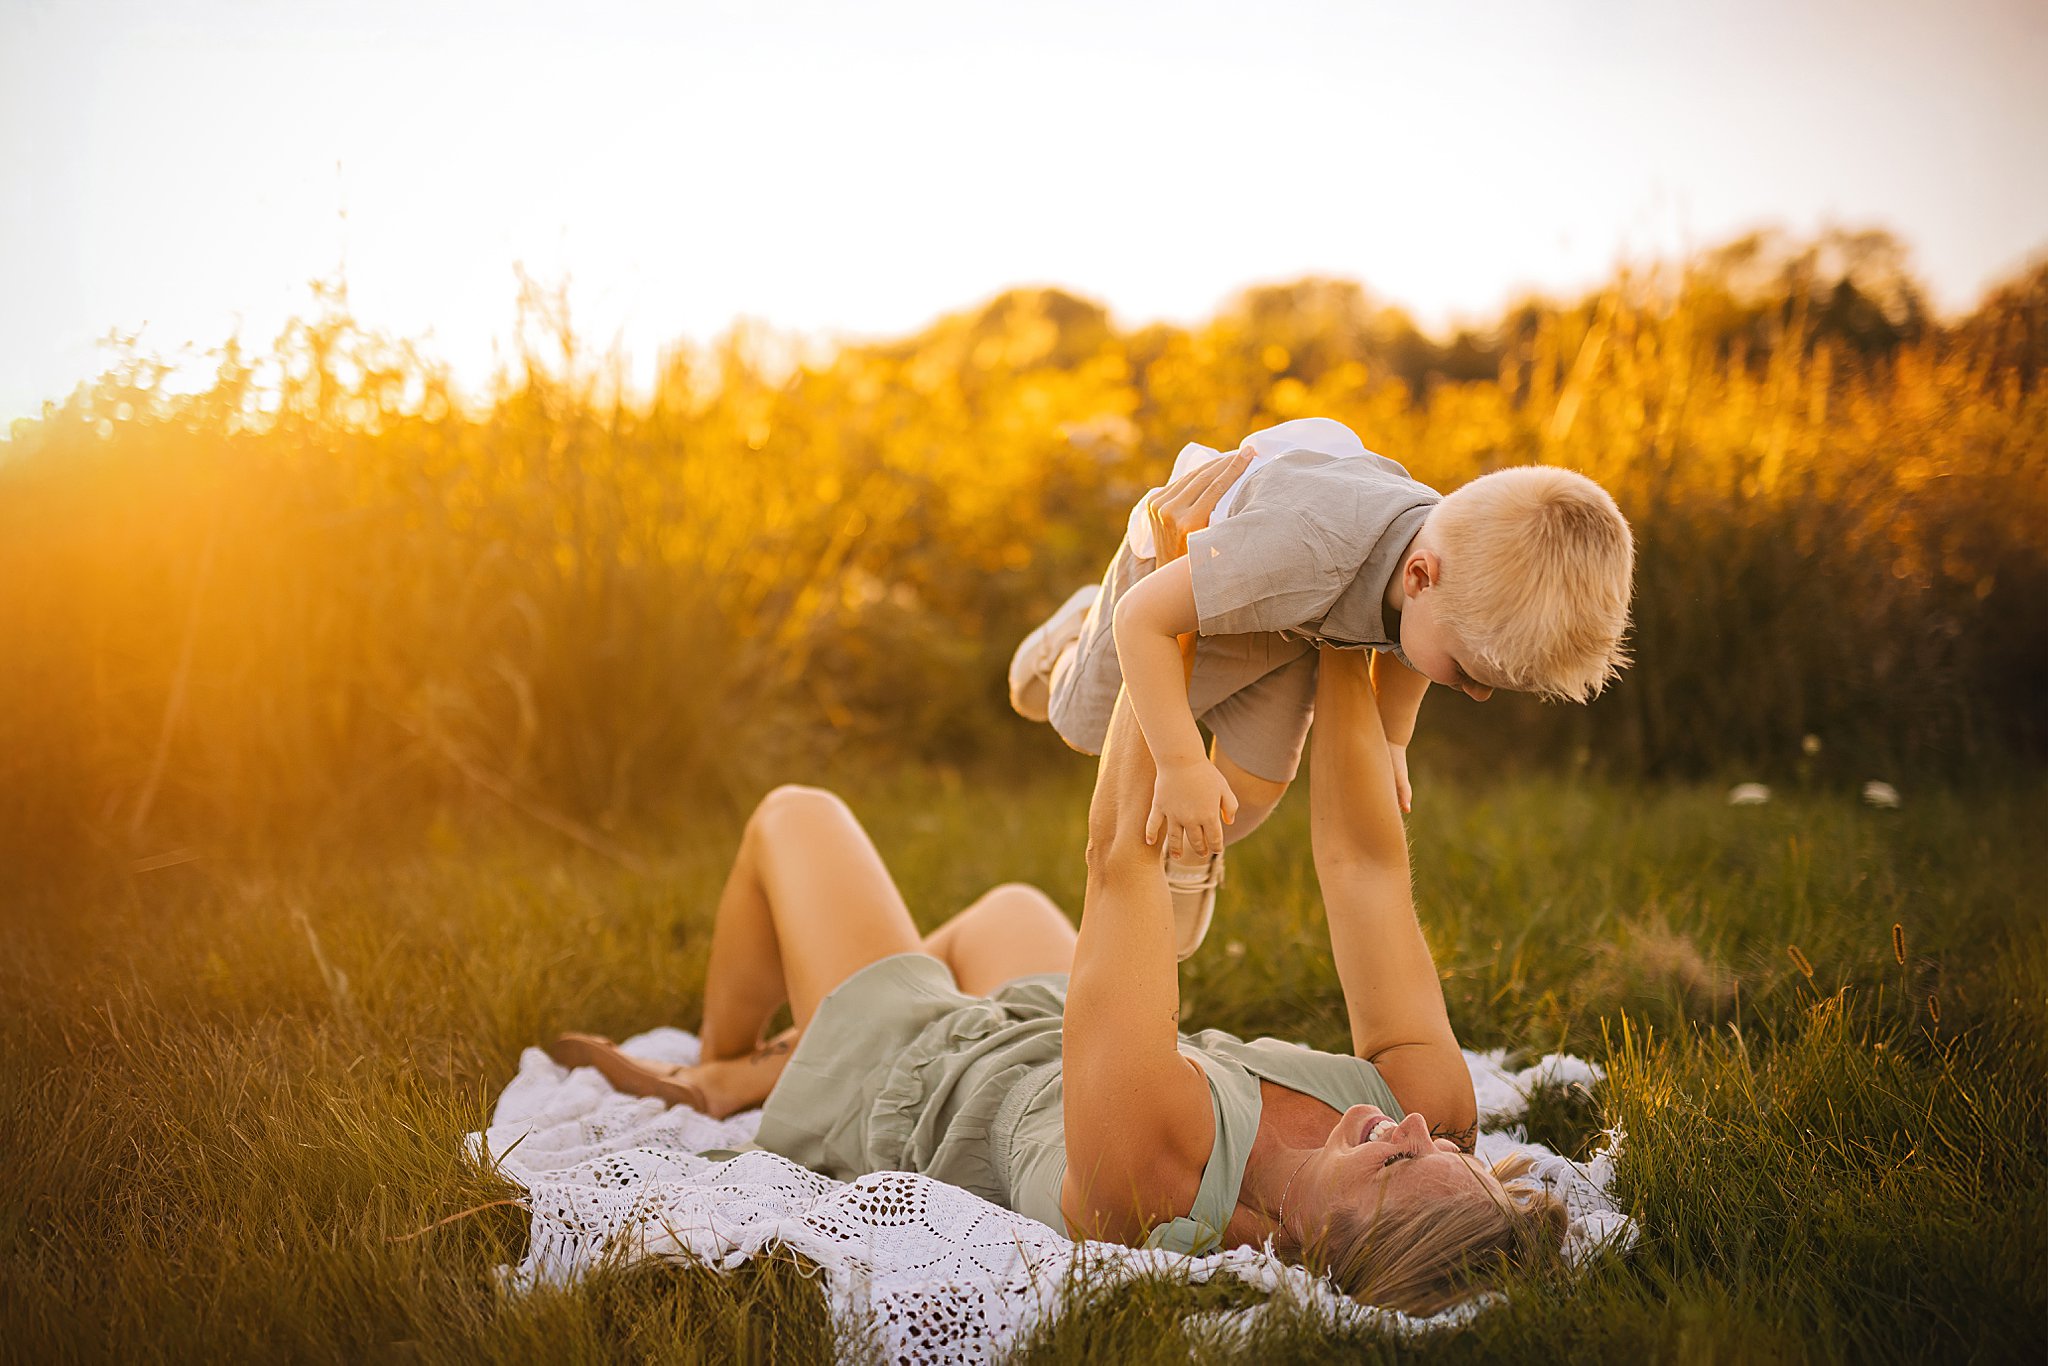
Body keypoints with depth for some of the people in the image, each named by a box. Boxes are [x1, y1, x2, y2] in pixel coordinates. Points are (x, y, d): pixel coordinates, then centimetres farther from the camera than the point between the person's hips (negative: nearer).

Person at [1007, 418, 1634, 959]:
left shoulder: (1471, 569, -31)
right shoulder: (1305, 556, -54)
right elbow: (1142, 616, -42)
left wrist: (1390, 739, 3)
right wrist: (1181, 766, -39)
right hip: (1180, 558, -4)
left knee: (1254, 785, 4)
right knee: (1084, 722, 16)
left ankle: (1191, 860, 37)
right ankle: (1076, 637, 50)